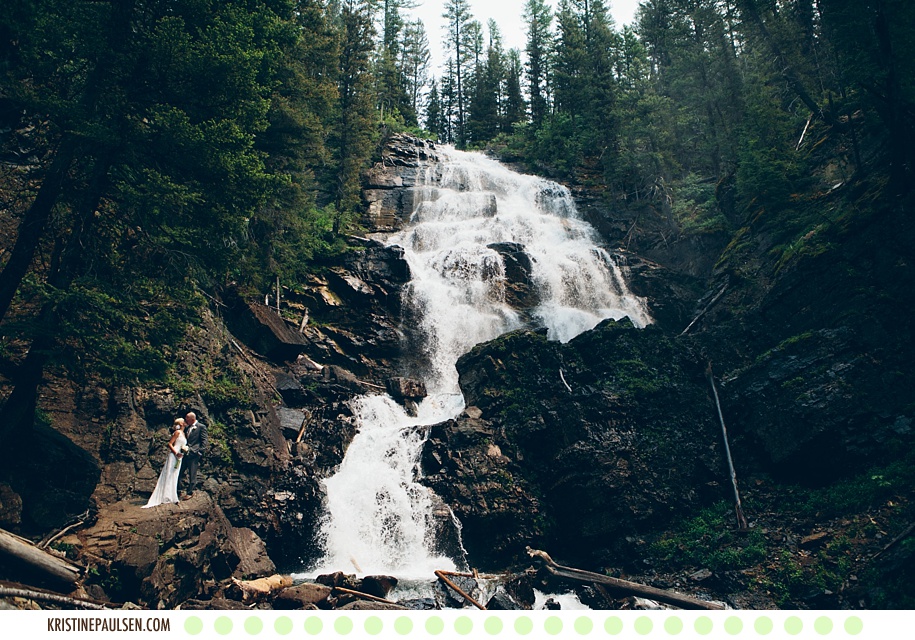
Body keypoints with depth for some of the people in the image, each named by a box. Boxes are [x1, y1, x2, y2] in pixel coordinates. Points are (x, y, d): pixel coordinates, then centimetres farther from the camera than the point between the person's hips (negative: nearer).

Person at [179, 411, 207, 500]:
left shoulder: (201, 427, -3)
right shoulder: (187, 427, 16)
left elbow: (204, 441, -6)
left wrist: (201, 452, -12)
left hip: (194, 453, -6)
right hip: (185, 453, 6)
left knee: (192, 474, 0)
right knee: (180, 472, 10)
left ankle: (190, 492, 9)